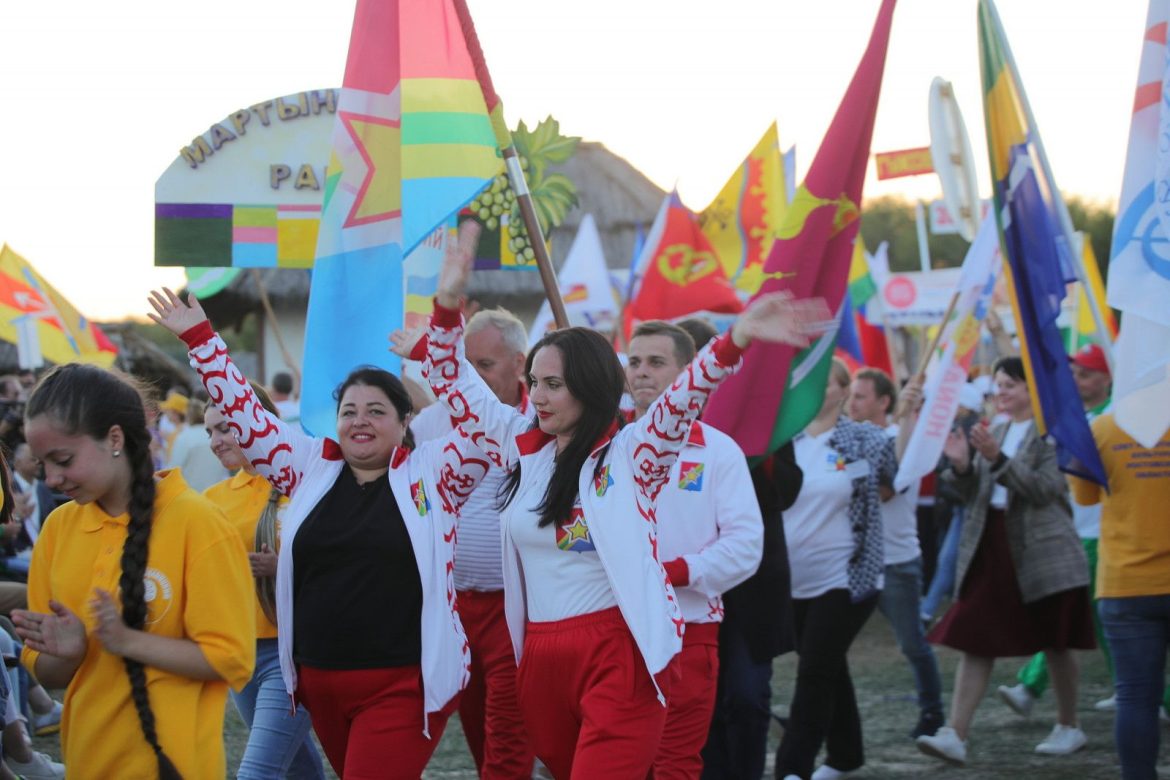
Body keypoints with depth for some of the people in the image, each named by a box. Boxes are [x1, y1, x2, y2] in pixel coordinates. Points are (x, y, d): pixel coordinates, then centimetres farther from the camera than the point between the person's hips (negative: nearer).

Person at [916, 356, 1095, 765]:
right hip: (992, 548, 5)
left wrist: (998, 459, -25)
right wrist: (961, 465, -7)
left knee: (1055, 642, 7)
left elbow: (1045, 489, -17)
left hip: (1043, 551, -5)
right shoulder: (994, 432, 14)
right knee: (976, 640, -3)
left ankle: (1069, 727, 25)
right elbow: (974, 493, 13)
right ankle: (955, 735, -9)